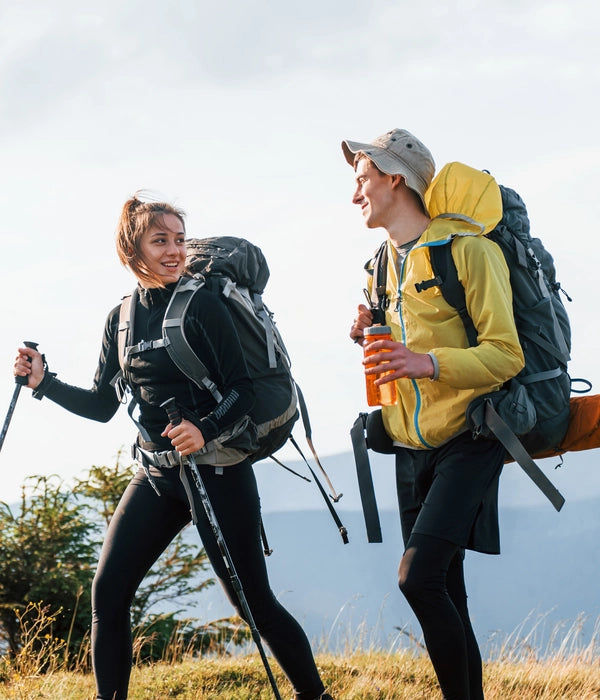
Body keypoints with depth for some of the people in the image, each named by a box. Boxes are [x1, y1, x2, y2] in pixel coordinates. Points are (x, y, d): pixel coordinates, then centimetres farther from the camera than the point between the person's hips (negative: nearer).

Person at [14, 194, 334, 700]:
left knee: (252, 599, -5)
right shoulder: (121, 319, 9)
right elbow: (103, 405, 14)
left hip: (216, 469, -5)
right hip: (156, 471, 6)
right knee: (108, 592, -3)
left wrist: (205, 429, -29)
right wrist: (44, 382, 2)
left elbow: (243, 389, -13)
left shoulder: (202, 305, -8)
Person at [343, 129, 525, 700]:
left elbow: (505, 355, -16)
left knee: (419, 576, -22)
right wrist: (371, 335, 4)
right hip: (411, 448, 8)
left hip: (465, 442, -8)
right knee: (444, 595, 8)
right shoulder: (385, 264, 14)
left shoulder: (466, 248, -11)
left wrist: (430, 363, -30)